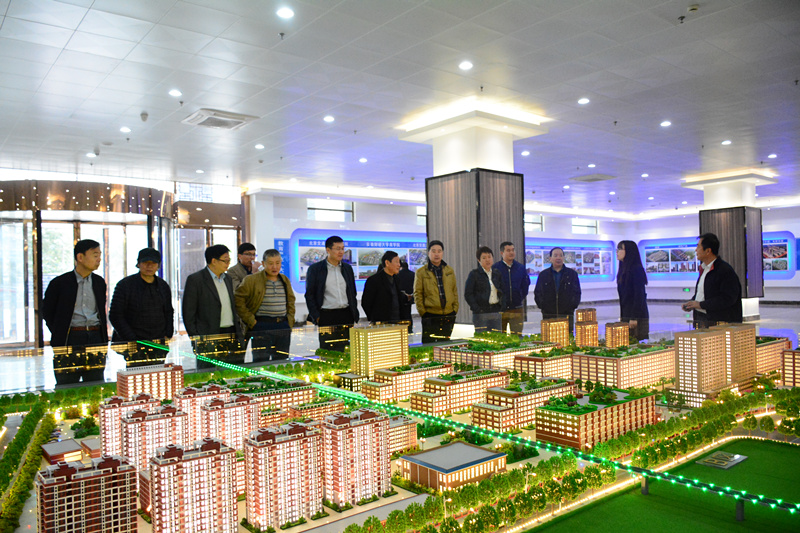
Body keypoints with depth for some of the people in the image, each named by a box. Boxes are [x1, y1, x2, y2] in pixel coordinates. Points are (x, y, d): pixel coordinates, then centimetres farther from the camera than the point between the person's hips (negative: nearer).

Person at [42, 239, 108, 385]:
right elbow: (47, 312, 6)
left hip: (96, 339, 3)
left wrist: (104, 342, 11)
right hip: (70, 339, -3)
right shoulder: (59, 283, 0)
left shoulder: (99, 282, 12)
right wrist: (59, 334, 0)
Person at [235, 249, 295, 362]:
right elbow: (238, 300, -8)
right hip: (262, 327, -5)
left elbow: (291, 301, 24)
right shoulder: (251, 280, -5)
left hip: (283, 327, 5)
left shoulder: (285, 280, 14)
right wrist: (250, 321, -10)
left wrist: (290, 319, 12)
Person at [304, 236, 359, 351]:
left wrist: (355, 314, 12)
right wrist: (316, 317, -6)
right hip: (327, 316, -4)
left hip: (346, 316, 4)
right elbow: (309, 295, 0)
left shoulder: (347, 268, 13)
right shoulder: (314, 269, 1)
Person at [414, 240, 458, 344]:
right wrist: (422, 312, -9)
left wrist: (455, 308, 6)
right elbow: (418, 294, -2)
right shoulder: (421, 272, -1)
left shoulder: (449, 270, 12)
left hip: (448, 316, 4)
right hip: (430, 316, -4)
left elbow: (454, 291, 15)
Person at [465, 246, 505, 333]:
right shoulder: (474, 274, -2)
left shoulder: (497, 274, 13)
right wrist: (477, 309, -14)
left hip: (496, 312, 5)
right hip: (481, 314, -5)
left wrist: (501, 305, 5)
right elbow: (468, 294, -6)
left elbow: (502, 292, 20)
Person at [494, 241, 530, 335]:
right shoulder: (495, 268, -3)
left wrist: (522, 297, 9)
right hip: (500, 309, -2)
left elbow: (525, 285, 16)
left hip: (517, 309, 2)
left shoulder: (521, 268, 7)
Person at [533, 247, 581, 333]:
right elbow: (537, 293, 11)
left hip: (567, 314, 0)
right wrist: (541, 305, -2)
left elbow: (577, 293, 11)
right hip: (548, 315, 0)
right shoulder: (543, 275, 11)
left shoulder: (572, 274, 11)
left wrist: (573, 305, -2)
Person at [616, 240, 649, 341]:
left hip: (636, 314, -8)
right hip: (625, 313, 8)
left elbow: (639, 295, -17)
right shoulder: (623, 269, 14)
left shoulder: (637, 269, -12)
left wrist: (634, 317, -20)